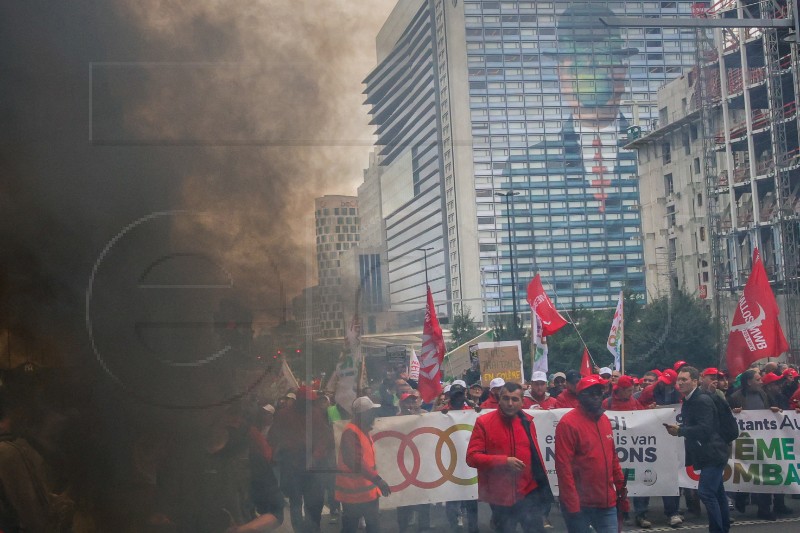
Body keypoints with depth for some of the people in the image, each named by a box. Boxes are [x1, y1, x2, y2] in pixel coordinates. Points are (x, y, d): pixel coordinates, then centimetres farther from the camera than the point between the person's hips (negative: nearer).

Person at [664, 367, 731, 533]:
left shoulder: (702, 400, -18)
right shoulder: (688, 401, 12)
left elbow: (704, 428, -26)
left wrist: (680, 430, -21)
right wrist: (678, 429, -1)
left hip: (713, 452, -10)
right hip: (708, 452, 10)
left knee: (706, 492, -14)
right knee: (716, 492, 16)